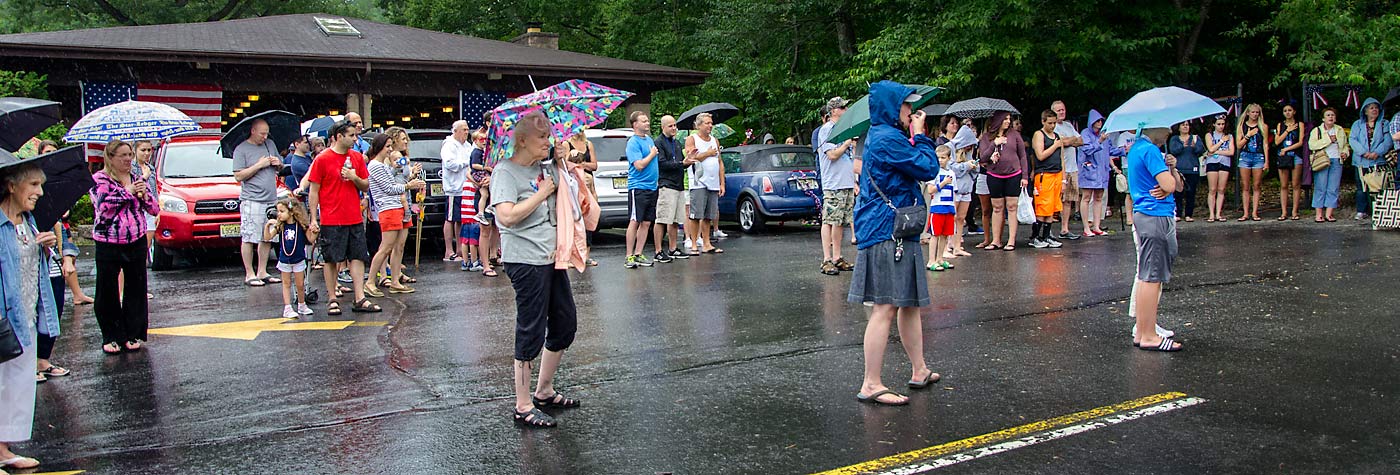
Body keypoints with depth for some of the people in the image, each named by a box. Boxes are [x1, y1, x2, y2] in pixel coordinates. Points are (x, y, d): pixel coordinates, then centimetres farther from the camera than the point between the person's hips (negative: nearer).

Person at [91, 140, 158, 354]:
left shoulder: (137, 178, 10)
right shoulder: (99, 179, -2)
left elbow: (154, 208, 8)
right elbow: (103, 205, -19)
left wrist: (144, 194, -10)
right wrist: (128, 192, -14)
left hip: (137, 242, 3)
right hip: (108, 245, -3)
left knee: (136, 289, 6)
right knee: (108, 291, 3)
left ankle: (134, 334, 16)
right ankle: (111, 337, 13)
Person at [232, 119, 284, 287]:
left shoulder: (270, 144, 15)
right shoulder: (241, 150, -3)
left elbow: (281, 167, 25)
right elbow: (238, 176, -10)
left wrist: (278, 163, 2)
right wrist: (259, 165, -14)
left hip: (271, 199, 6)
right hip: (251, 200, -6)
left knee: (267, 238, 8)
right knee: (249, 238, -4)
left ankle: (262, 272, 15)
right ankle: (249, 274, 1)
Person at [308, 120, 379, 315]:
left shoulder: (357, 157, 10)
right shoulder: (322, 159, -4)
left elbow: (366, 186, 14)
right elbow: (314, 191, -3)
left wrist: (355, 178, -8)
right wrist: (313, 219, -7)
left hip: (355, 219, 5)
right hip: (331, 220, -4)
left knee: (357, 257, 2)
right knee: (331, 260, 2)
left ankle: (360, 299, 5)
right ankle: (332, 300, 11)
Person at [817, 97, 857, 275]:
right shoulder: (826, 129, -7)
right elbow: (833, 154, -16)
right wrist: (848, 142, -8)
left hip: (847, 183, 9)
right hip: (833, 184, -9)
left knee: (841, 222, 9)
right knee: (829, 221, -8)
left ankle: (837, 258, 14)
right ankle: (827, 260, -7)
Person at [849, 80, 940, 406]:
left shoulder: (879, 136, 18)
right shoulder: (889, 139, -15)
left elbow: (919, 168, 26)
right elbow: (928, 169, -13)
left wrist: (916, 135, 15)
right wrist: (920, 134, -2)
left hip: (897, 231, 11)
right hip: (886, 232, -11)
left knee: (909, 303, 17)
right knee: (885, 308, -9)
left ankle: (919, 371, 27)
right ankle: (871, 386, -6)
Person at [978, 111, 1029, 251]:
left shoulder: (1014, 135, 3)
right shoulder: (986, 137, 3)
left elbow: (1022, 156, 5)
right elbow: (983, 158, -2)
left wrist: (1024, 176, 1)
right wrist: (994, 144, -13)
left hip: (1013, 175, 0)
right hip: (994, 176, 1)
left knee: (1012, 207, 0)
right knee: (997, 208, 5)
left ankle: (1011, 241, 3)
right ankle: (996, 240, 10)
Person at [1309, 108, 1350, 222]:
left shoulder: (1340, 130, 18)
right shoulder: (1316, 130, 6)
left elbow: (1346, 145, 27)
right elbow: (1311, 144, -10)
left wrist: (1345, 153, 6)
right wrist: (1328, 140, -11)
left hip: (1336, 161, 3)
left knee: (1333, 189, -2)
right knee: (1320, 188, -5)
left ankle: (1329, 213, -1)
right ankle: (1319, 214, -3)